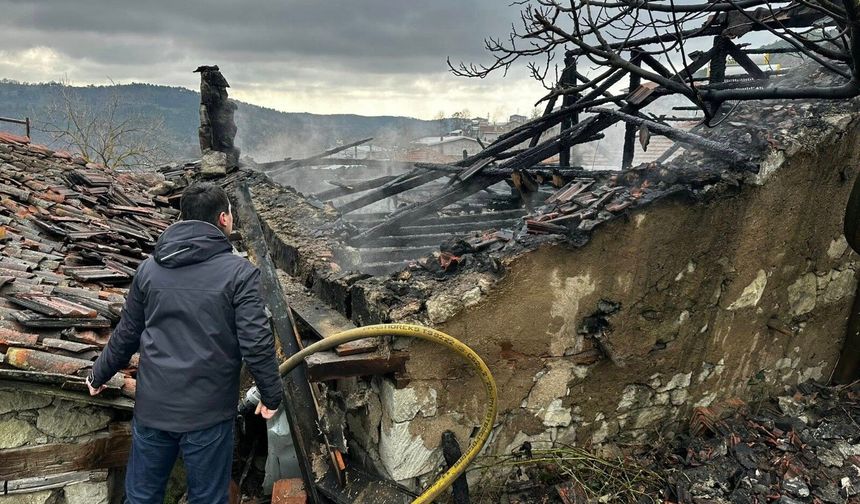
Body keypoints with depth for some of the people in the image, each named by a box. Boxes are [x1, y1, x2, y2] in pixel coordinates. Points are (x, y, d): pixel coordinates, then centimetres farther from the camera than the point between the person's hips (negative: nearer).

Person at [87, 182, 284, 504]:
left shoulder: (150, 267, 2)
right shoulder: (239, 272, -12)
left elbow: (126, 334, 10)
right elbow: (256, 343, -15)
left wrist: (99, 375, 27)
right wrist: (271, 395, -1)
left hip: (152, 406, 4)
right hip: (208, 412, -4)